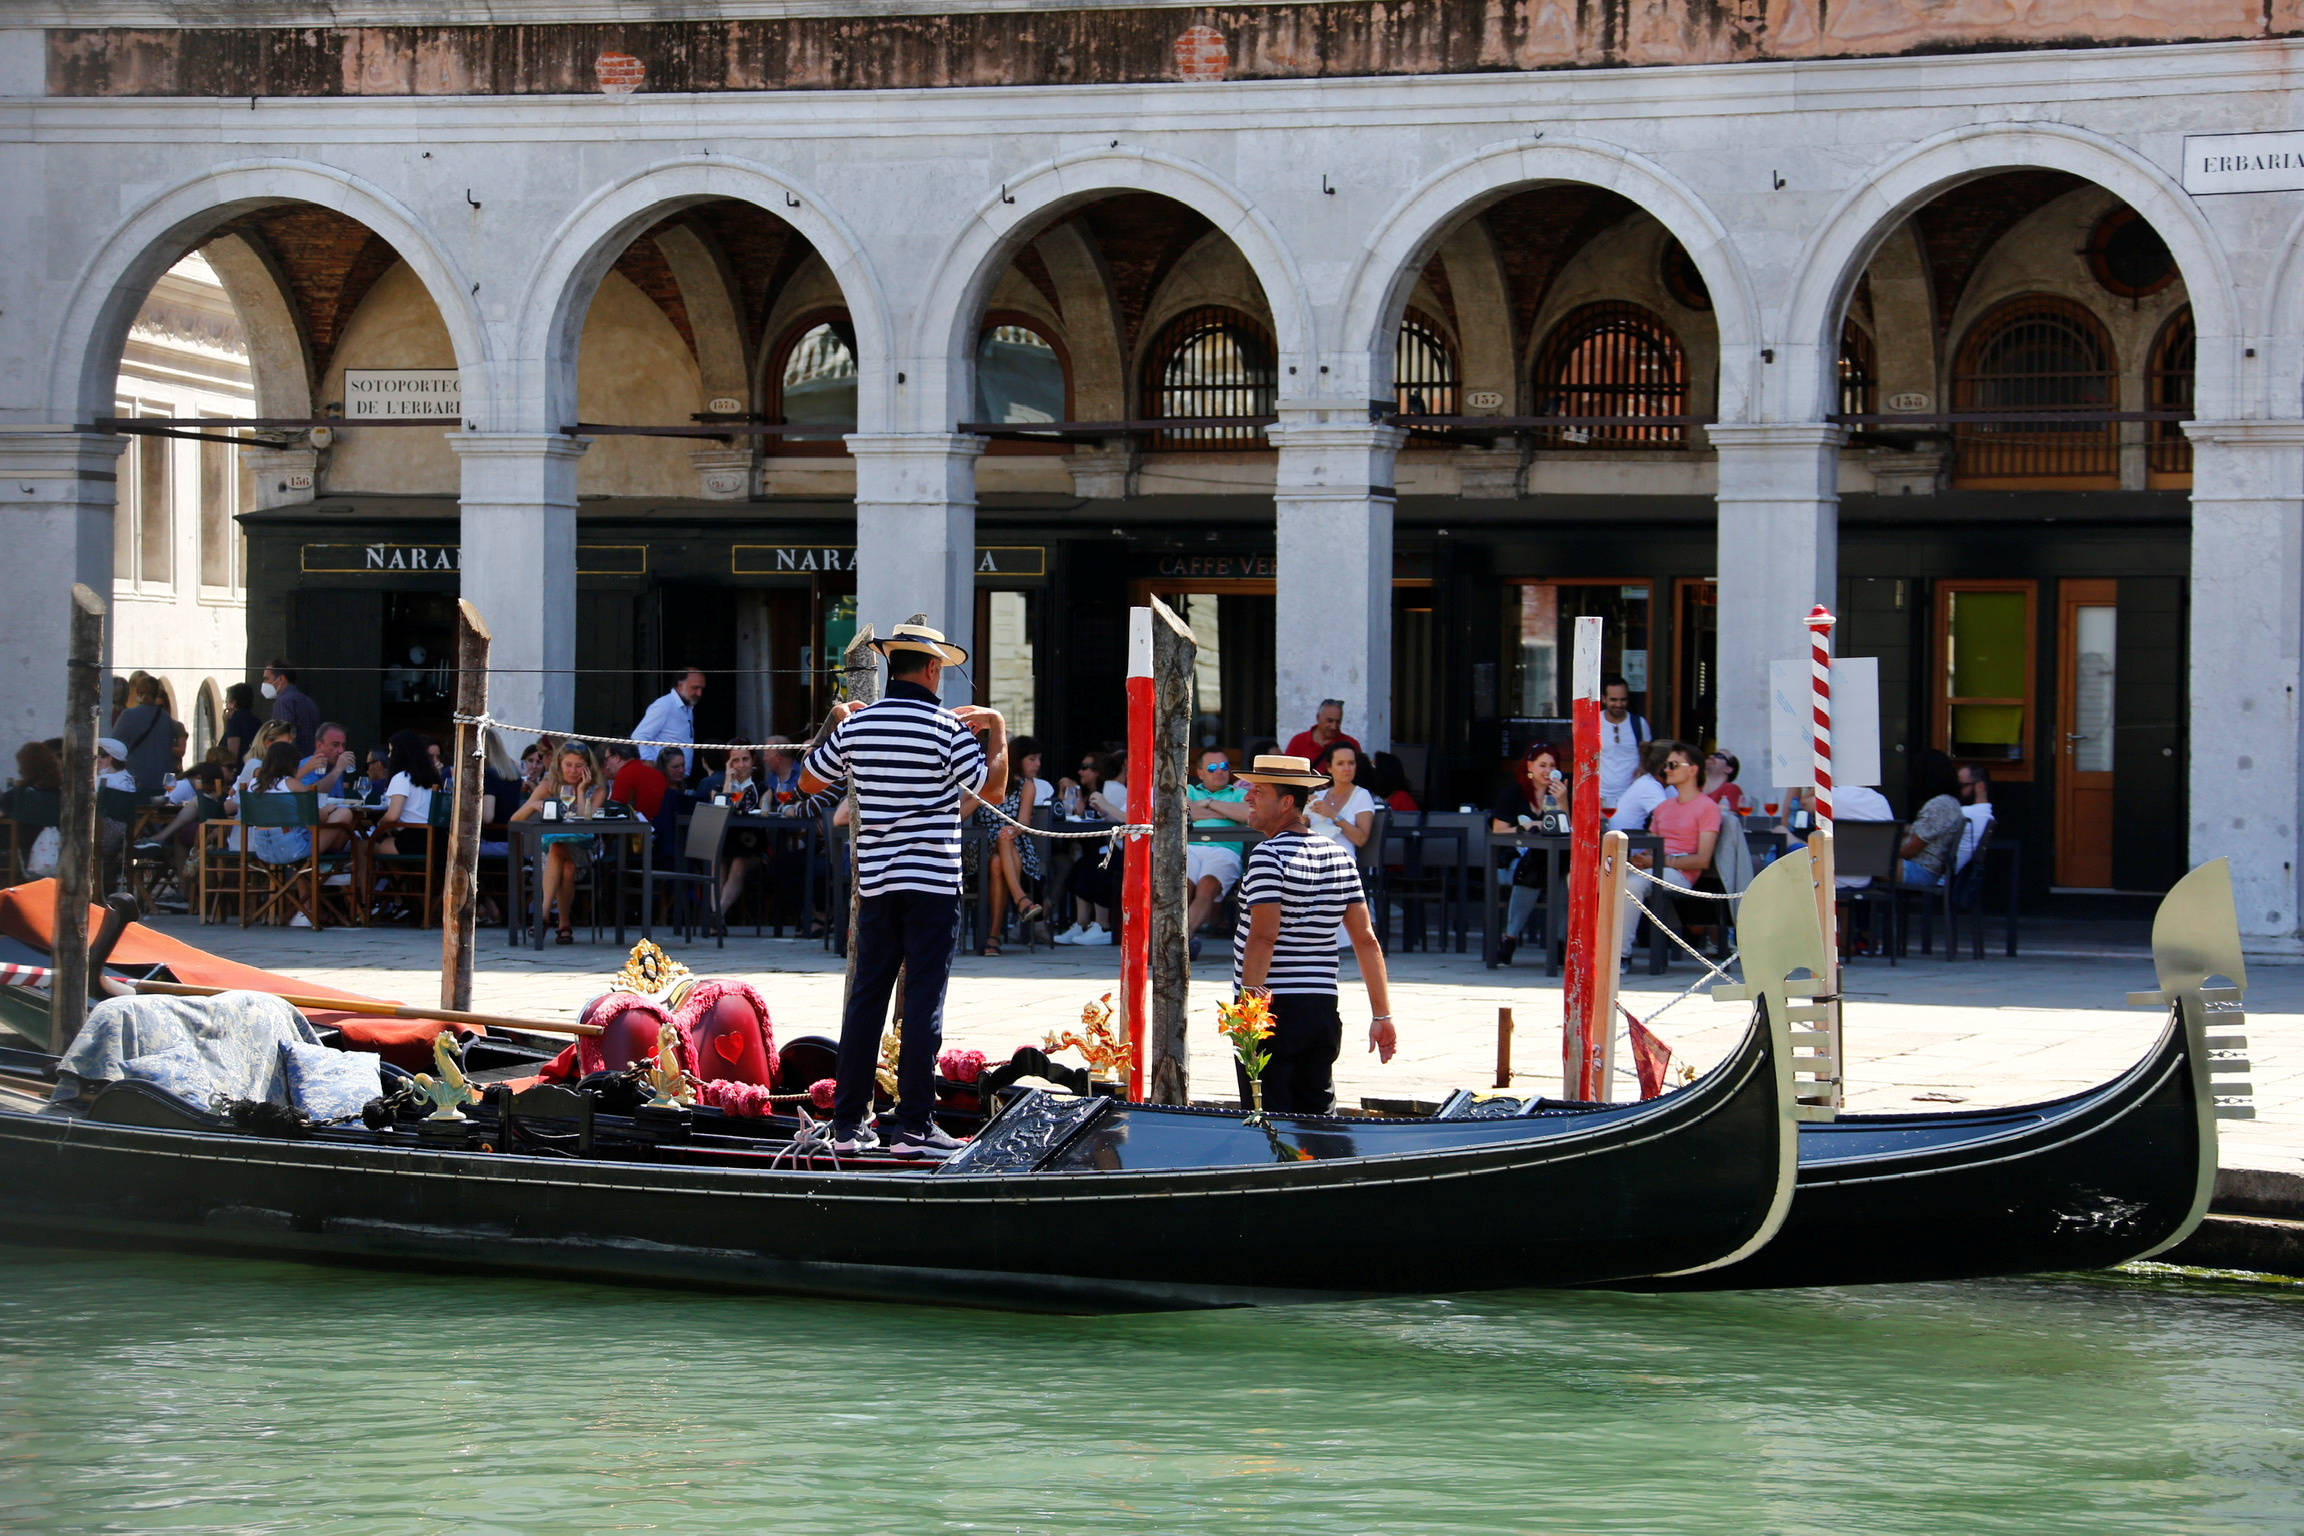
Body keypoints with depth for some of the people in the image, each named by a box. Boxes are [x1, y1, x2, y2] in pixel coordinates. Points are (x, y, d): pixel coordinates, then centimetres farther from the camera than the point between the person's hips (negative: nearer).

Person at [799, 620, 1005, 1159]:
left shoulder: (855, 726, 4)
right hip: (933, 884, -4)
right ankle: (914, 1127, -4)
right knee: (923, 1003, -3)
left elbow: (809, 781, 17)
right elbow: (993, 789, -3)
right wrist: (997, 728, 7)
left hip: (875, 882, 5)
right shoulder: (948, 729, -9)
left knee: (865, 998, 8)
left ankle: (848, 1124, 9)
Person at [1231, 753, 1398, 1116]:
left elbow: (1263, 936, -21)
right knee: (1318, 1118, 11)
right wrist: (1382, 1015, 11)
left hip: (1274, 1008, -7)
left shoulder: (1269, 856, -10)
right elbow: (1366, 939, 10)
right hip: (1322, 1009, 7)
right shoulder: (1339, 856, 11)